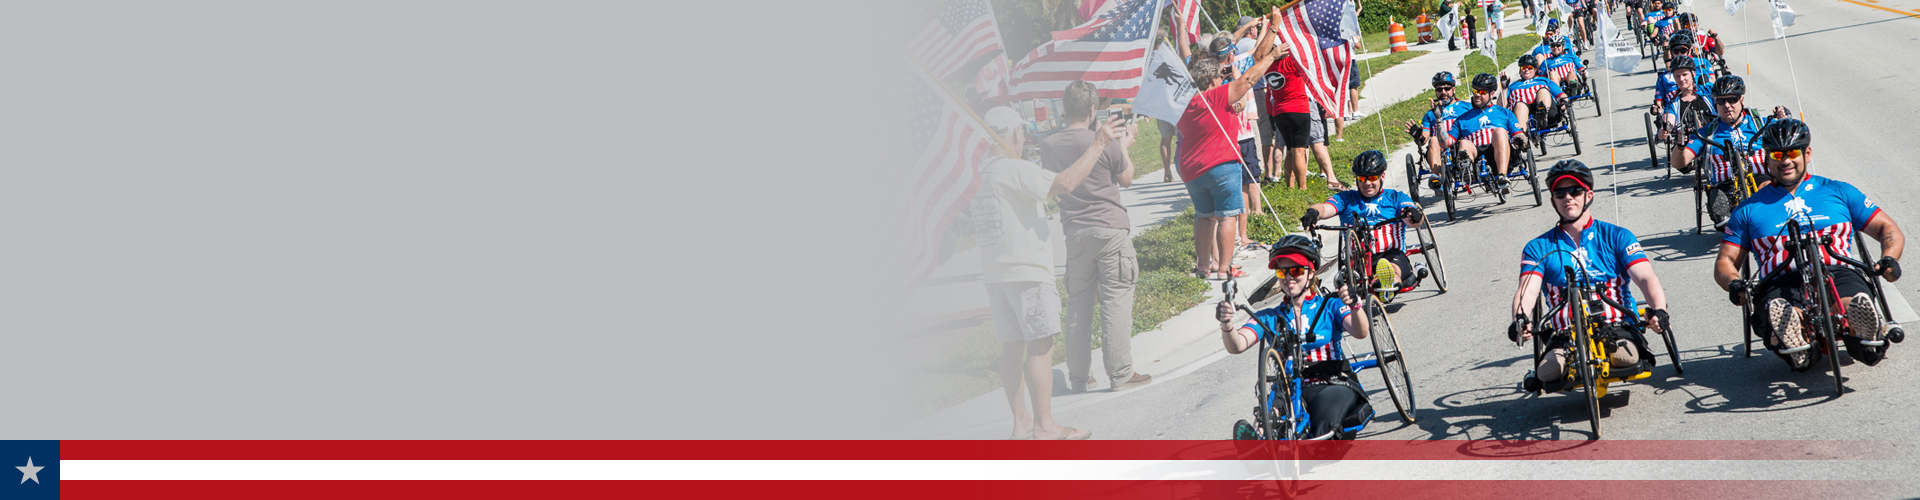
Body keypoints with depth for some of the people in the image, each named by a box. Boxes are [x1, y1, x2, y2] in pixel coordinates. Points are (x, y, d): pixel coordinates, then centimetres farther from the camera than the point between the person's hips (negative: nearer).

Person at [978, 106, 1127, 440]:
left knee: (1013, 345, 11)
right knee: (1040, 345, -6)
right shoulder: (1014, 169, -14)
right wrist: (1097, 145, -16)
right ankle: (1044, 426, -7)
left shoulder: (979, 172, 14)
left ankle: (1021, 422, 14)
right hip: (1025, 268, -9)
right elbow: (1065, 183, -25)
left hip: (995, 271, 9)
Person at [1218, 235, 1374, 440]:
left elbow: (1360, 332, -7)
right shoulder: (1269, 318, 17)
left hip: (1332, 386, -1)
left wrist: (1354, 306, -29)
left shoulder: (1330, 307, 12)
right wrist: (1226, 325, -24)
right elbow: (1237, 345, 0)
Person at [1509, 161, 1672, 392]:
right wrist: (1520, 320, -30)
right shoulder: (1538, 248, 12)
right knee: (1549, 372, -31)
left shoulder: (1617, 237, 10)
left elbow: (1646, 278, -4)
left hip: (1618, 329, -1)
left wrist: (1659, 310, -27)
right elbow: (1527, 290, -5)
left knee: (1624, 356, -37)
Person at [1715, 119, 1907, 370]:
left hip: (1837, 274, 1)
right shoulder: (1750, 209, 23)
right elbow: (1725, 261, 19)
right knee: (1781, 314, -41)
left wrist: (1889, 259, -2)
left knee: (1854, 306, -39)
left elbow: (1888, 229, 22)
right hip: (1781, 283, -1)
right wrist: (1734, 285, -6)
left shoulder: (1839, 192, 24)